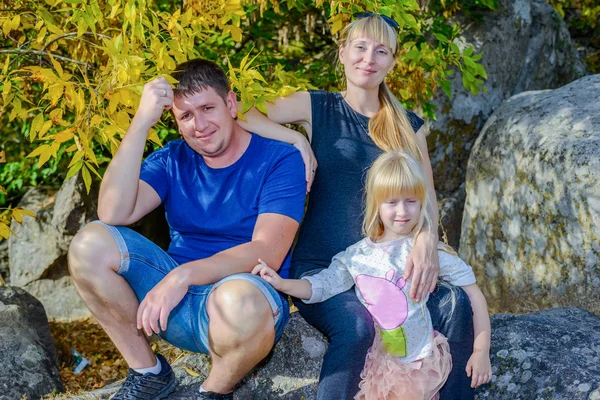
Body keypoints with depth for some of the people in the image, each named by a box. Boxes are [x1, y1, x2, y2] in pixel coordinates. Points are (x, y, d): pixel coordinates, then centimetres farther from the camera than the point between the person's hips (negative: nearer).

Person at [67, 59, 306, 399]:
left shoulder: (280, 159, -6)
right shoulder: (173, 160, 7)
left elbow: (268, 253, -19)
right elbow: (114, 214, -11)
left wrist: (184, 274, -31)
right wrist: (141, 122, -14)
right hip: (174, 296, 5)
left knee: (238, 298, -41)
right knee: (89, 244, -15)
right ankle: (147, 372, -1)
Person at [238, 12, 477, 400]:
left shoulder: (409, 127, 14)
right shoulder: (316, 107, 6)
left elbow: (426, 196, 2)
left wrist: (427, 241, -18)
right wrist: (299, 140, -13)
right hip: (322, 266, -3)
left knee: (455, 305, -25)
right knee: (357, 325, -34)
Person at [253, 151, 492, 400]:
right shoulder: (357, 256, -1)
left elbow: (473, 294, -5)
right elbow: (320, 287, 1)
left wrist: (481, 351, -7)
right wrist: (281, 283, -17)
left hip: (420, 364, -3)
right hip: (379, 361, 3)